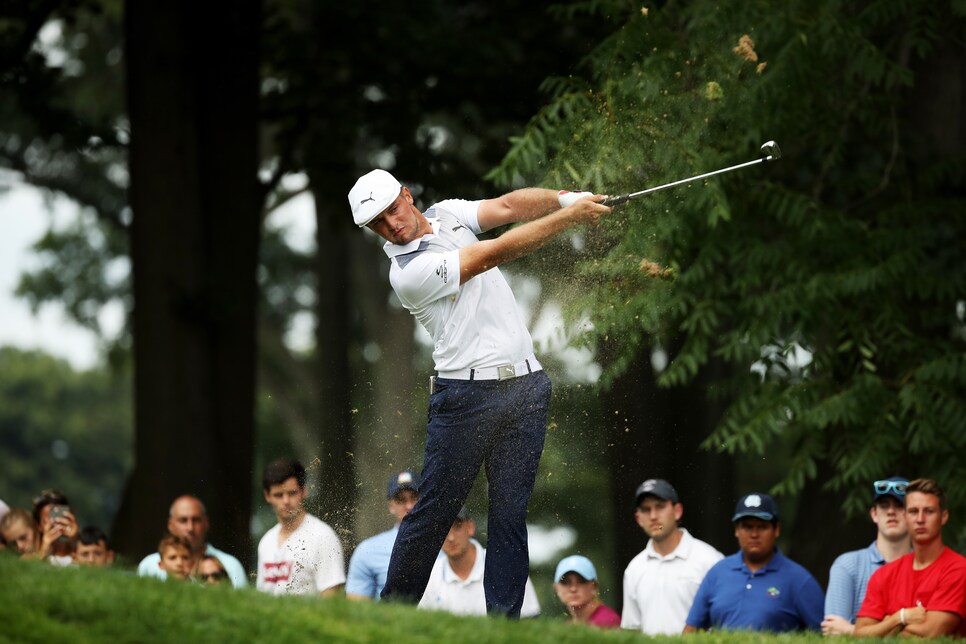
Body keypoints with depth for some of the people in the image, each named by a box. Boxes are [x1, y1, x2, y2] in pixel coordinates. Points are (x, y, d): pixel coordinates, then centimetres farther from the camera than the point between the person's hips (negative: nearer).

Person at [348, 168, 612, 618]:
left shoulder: (447, 214, 11)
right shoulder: (408, 271, -14)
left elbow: (509, 207, 2)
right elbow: (498, 252, -16)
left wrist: (564, 198, -18)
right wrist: (572, 216, -15)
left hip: (525, 386, 6)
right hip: (465, 392, -6)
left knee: (511, 512, 1)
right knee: (433, 512, -3)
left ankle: (503, 620, 1)